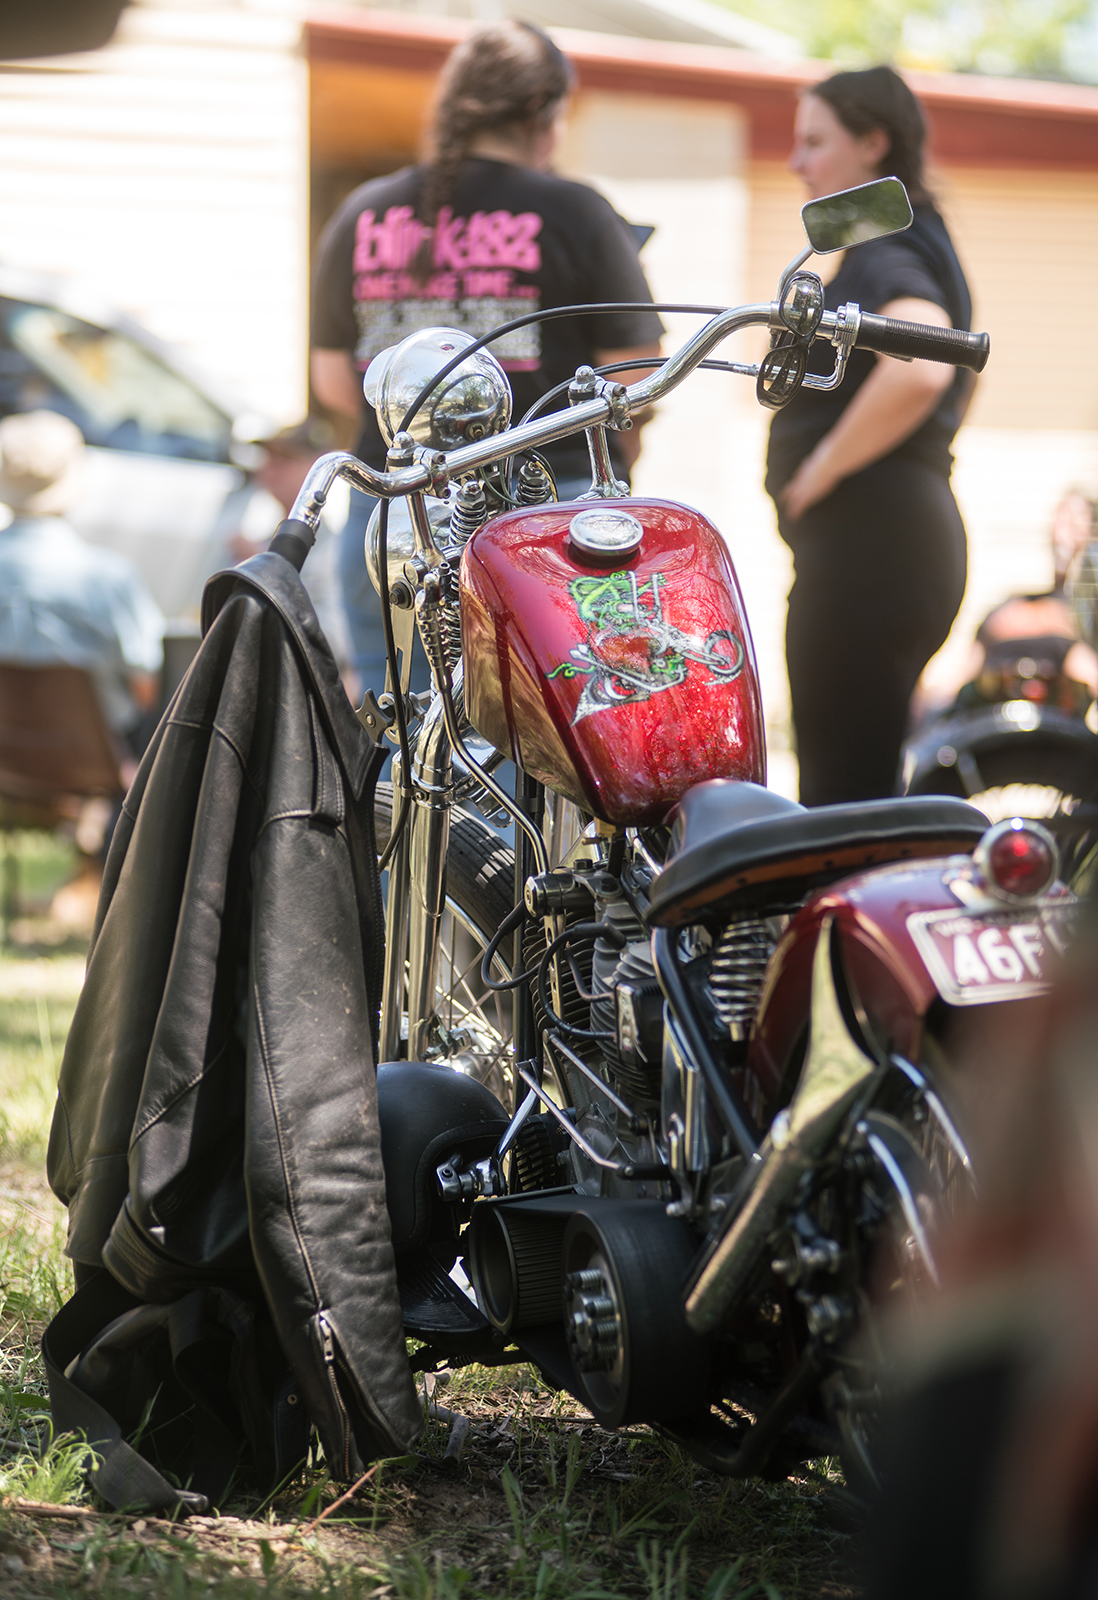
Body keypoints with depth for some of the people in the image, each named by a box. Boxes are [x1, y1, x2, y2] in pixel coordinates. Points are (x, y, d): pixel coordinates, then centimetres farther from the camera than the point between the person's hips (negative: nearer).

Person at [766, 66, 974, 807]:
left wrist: (824, 467, -21)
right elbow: (956, 382, 35)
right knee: (869, 781, 14)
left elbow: (919, 369, -33)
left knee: (844, 793, -11)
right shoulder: (921, 243, 20)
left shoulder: (883, 253, -13)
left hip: (868, 542, -11)